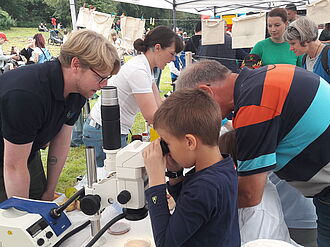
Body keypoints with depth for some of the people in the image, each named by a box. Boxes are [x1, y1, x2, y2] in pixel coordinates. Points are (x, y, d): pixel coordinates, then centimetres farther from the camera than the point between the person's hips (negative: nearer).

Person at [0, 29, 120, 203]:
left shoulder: (78, 90, -12)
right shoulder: (25, 94, -37)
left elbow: (61, 141, -3)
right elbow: (14, 166, -30)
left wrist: (49, 193, 3)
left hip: (29, 154, 7)